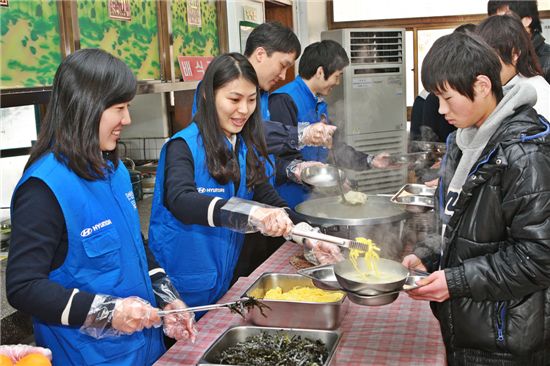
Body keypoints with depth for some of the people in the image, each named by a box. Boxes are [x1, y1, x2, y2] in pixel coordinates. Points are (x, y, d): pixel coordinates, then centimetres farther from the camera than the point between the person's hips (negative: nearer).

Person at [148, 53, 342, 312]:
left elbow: (266, 196, 5)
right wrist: (251, 213, -46)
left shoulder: (247, 147, 5)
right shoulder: (184, 145, -16)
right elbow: (180, 200, -33)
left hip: (224, 278, 6)